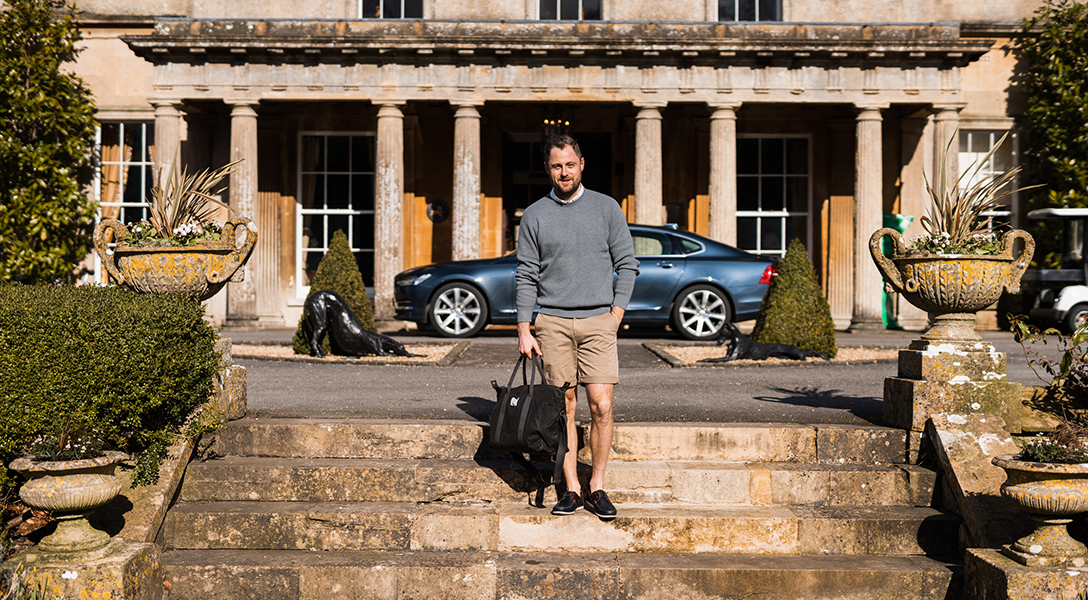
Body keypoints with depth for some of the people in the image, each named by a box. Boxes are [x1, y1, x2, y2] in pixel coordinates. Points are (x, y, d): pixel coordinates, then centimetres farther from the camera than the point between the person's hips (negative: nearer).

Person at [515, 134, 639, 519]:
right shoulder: (534, 216, 7)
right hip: (552, 321, 0)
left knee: (601, 406, -7)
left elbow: (626, 264, 9)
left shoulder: (606, 208, 7)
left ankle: (597, 488, 4)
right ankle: (571, 490, 8)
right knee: (563, 407, 1)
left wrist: (615, 314, -1)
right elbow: (526, 275, 7)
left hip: (598, 320, 0)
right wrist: (524, 331, 0)